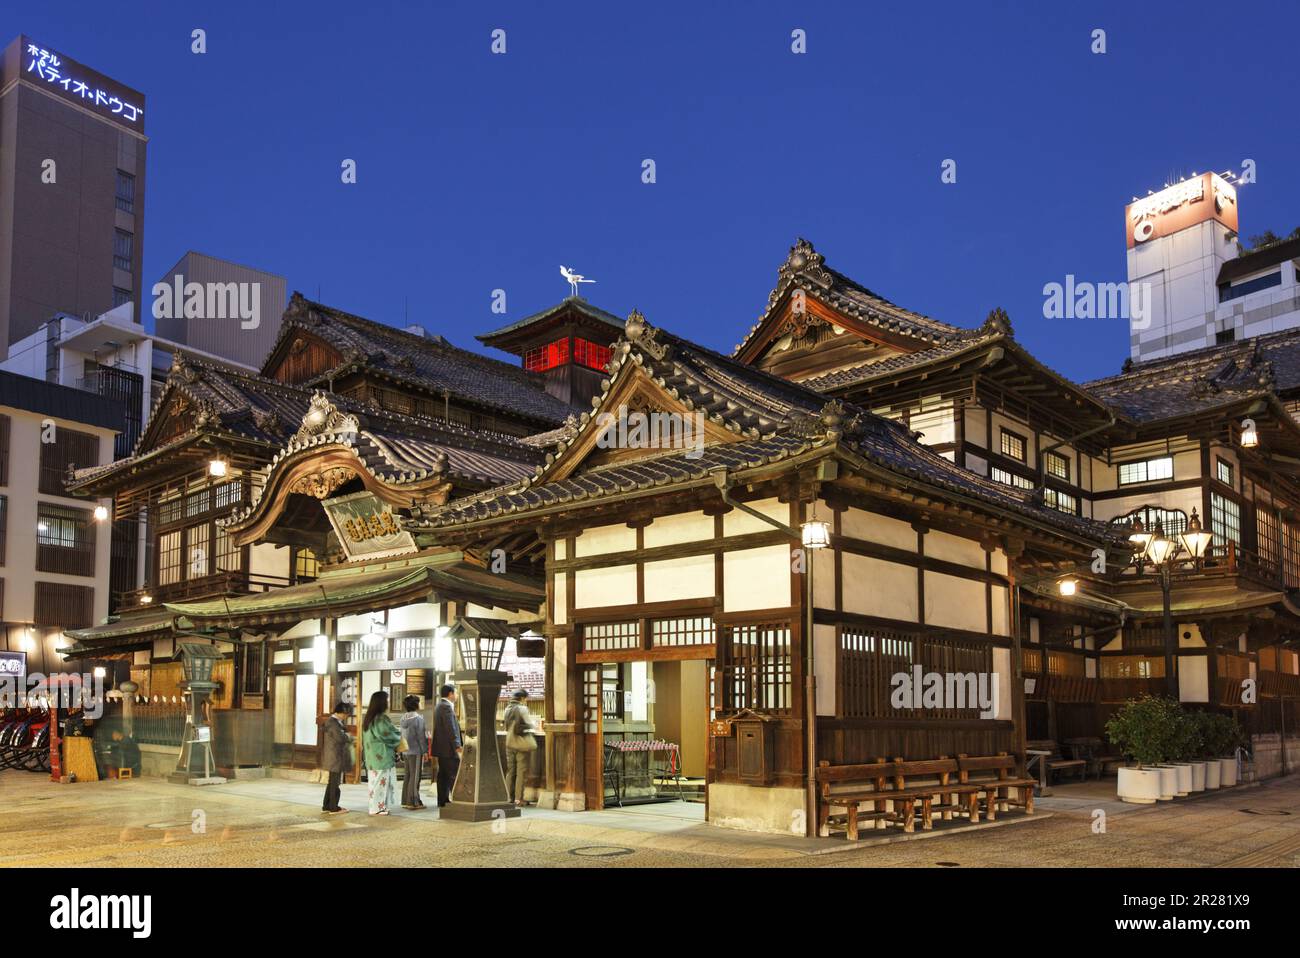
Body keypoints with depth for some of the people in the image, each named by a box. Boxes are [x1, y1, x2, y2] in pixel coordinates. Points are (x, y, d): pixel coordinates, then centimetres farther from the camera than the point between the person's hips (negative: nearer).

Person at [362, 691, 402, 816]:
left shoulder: (368, 719, 9)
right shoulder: (381, 719, -18)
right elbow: (390, 735, -15)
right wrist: (399, 737, 7)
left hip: (372, 756, 9)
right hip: (382, 757, -9)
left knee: (375, 781, 13)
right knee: (381, 782, -1)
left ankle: (375, 806, 17)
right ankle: (378, 808, 3)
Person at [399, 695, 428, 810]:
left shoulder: (403, 718, 8)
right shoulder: (418, 718, -13)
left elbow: (403, 735, 12)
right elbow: (421, 736, -13)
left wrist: (403, 749, 17)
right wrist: (425, 750, -6)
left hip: (406, 751, 7)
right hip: (416, 751, -7)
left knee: (408, 776, 13)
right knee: (415, 777, -3)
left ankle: (405, 801, 17)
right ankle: (413, 802, -1)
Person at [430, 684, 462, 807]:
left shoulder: (439, 706, 17)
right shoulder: (446, 707, -16)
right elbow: (450, 728, -21)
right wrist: (456, 745, -21)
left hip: (441, 747, 10)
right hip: (448, 747, -10)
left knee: (443, 775, 11)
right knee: (454, 775, -8)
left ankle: (443, 800, 14)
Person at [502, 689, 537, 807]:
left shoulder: (508, 709, 6)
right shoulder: (523, 709, -13)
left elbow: (507, 726, 12)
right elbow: (530, 725, -6)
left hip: (509, 743, 6)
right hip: (522, 744, -6)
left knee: (510, 771, 12)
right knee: (521, 772, -1)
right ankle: (518, 798, -2)